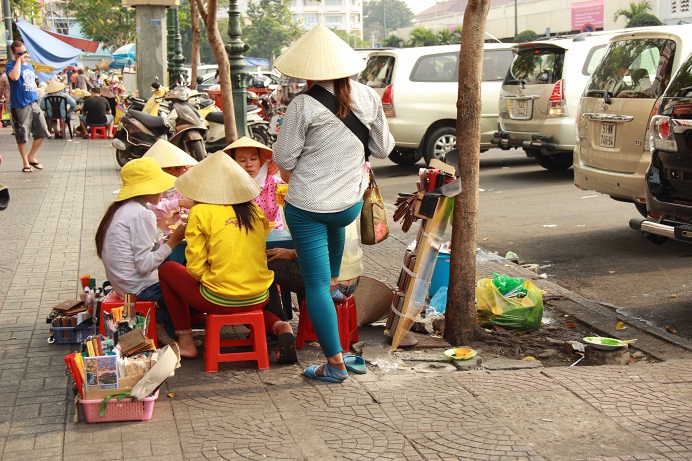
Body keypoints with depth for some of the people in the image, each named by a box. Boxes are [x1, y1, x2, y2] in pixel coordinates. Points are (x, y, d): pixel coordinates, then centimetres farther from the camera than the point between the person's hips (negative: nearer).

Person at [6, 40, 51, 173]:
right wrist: (19, 60, -18)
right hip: (19, 105, -7)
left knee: (42, 133, 5)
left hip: (33, 103, 7)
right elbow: (14, 77, -27)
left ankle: (31, 157, 22)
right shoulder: (11, 65, -5)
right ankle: (26, 163, 11)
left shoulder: (29, 65, 17)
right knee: (22, 136, 0)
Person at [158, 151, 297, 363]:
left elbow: (196, 268, -8)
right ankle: (280, 326, 8)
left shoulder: (200, 212, -7)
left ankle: (185, 342, 17)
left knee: (167, 269, 18)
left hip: (219, 301, -4)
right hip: (260, 298, 4)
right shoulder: (255, 210, 6)